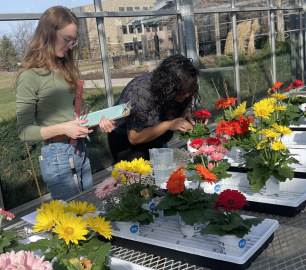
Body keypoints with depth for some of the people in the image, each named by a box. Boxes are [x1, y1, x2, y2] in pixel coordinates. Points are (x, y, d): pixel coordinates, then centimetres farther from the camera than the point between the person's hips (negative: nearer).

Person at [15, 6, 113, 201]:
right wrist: (62, 128, -22)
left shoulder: (66, 69, 8)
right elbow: (24, 132, -13)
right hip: (57, 156, -7)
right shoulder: (30, 76, -14)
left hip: (81, 150, 7)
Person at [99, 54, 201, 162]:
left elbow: (184, 107, 4)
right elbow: (134, 138, -29)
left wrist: (186, 114, -20)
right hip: (126, 140, -6)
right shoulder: (141, 94, -36)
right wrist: (168, 125, -36)